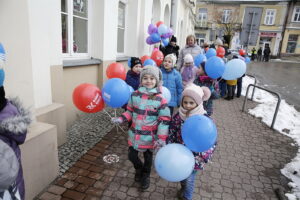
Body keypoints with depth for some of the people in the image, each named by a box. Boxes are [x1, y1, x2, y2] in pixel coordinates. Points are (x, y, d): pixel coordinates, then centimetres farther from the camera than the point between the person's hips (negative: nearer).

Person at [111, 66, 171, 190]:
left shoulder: (160, 99, -15)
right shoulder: (135, 95, -6)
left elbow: (164, 120, -12)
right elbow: (130, 112, 7)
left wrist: (161, 137, -17)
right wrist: (121, 119, -9)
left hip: (149, 136, -2)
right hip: (134, 134, 3)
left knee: (148, 157, 19)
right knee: (131, 155, 14)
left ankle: (145, 176, 50)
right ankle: (139, 169, 50)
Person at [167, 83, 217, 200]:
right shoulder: (177, 116, -12)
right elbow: (171, 135, -2)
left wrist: (203, 157, -27)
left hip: (194, 158, -3)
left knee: (189, 180, 14)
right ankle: (183, 188, 58)